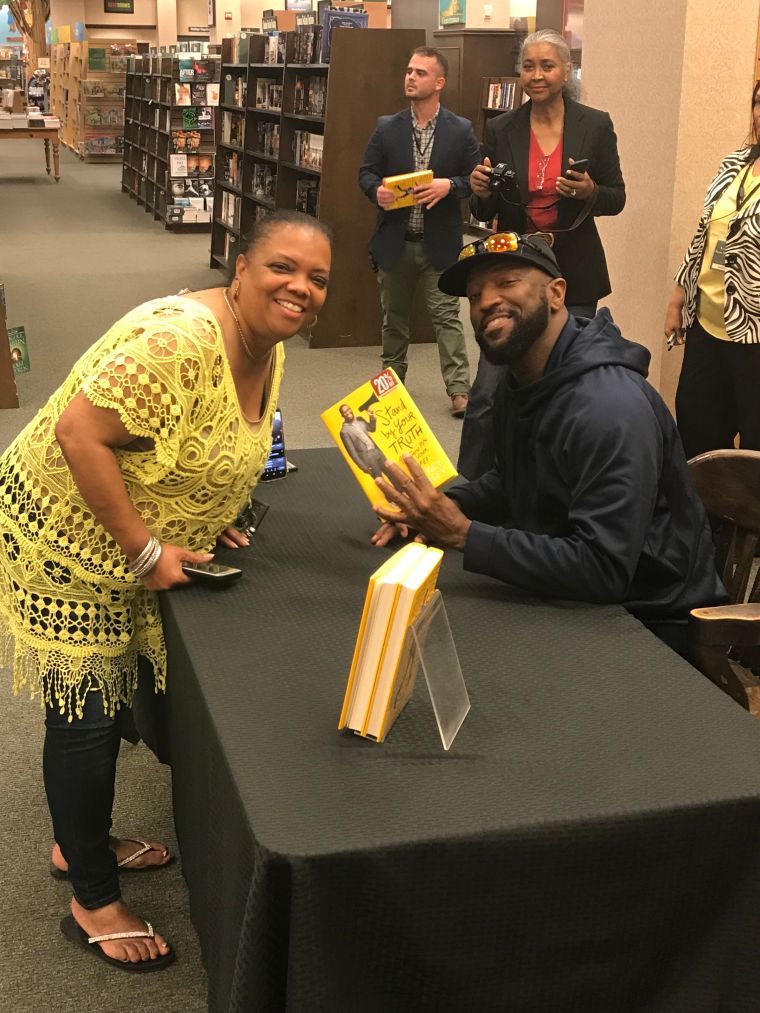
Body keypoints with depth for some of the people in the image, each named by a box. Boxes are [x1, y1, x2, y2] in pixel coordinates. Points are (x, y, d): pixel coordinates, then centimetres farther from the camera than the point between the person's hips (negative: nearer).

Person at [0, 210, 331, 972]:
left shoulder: (269, 353, 1)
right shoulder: (180, 338, -29)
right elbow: (78, 433, -31)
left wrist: (206, 522, 5)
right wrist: (146, 549, -27)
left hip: (134, 544, 9)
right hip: (65, 541, -9)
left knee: (106, 692, 19)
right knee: (86, 712, 2)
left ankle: (79, 842, 42)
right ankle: (94, 905, 19)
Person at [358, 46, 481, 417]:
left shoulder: (461, 130, -1)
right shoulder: (387, 127, 4)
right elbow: (366, 172, 7)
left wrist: (448, 185, -20)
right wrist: (377, 189, -16)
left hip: (439, 243, -3)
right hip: (394, 241, 3)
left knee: (446, 315, -4)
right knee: (393, 316, 14)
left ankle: (459, 389, -1)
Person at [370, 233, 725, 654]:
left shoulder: (609, 406, -27)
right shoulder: (518, 385, 3)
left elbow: (602, 570, -32)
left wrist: (463, 534, -31)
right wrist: (438, 505, -2)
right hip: (573, 599, 8)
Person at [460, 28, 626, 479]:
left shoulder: (596, 125, -1)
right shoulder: (501, 129, 2)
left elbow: (617, 199, 3)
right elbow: (486, 213, 8)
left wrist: (590, 192, -18)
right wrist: (481, 192, -15)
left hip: (573, 275, 0)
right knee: (487, 393, -4)